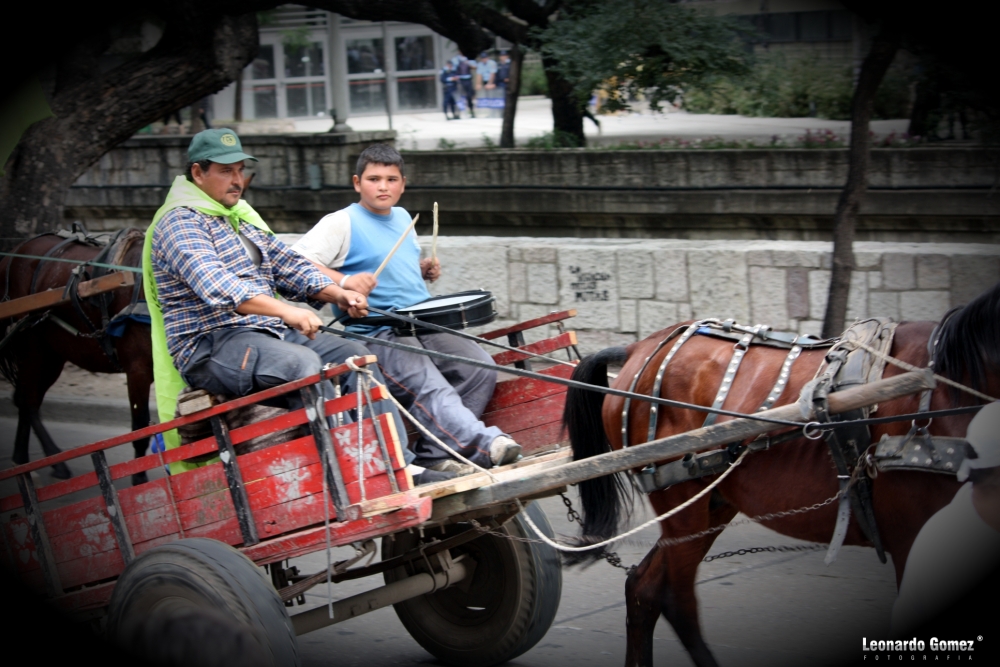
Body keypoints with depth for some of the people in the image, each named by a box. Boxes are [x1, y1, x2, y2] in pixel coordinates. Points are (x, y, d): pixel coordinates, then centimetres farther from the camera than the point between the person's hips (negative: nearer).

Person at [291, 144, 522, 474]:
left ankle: (434, 453, -11)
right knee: (428, 387, -30)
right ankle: (485, 444, -47)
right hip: (377, 334, -7)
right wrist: (344, 281, -29)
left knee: (480, 367, -12)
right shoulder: (342, 223, -4)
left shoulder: (402, 217, 20)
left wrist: (424, 270, 13)